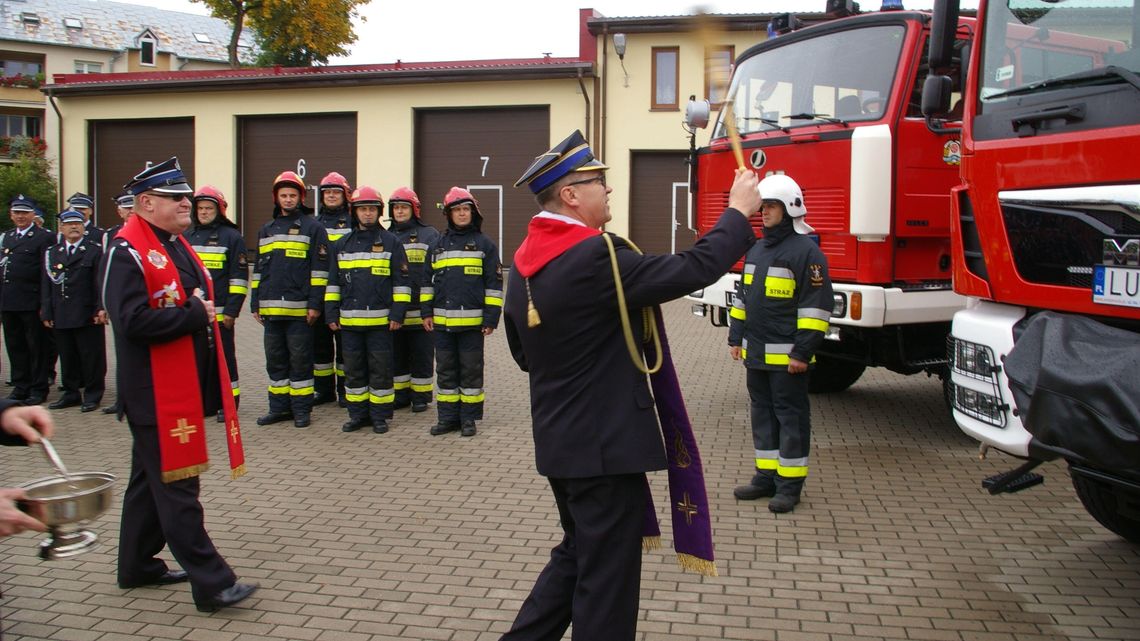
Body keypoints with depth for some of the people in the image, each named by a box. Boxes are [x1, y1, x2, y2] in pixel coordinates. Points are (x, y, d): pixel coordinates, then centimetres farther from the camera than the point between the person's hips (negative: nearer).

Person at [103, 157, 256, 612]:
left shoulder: (176, 244, 14)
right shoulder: (127, 251, -16)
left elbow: (196, 300, 23)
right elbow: (134, 320, -26)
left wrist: (204, 311, 1)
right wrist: (195, 314, -18)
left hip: (184, 387, 10)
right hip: (156, 392, -10)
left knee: (152, 479, 20)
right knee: (176, 487, -4)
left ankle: (138, 566, 34)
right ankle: (211, 583, -1)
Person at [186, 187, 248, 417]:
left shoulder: (231, 236, -1)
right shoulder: (188, 237, 15)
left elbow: (239, 276, -6)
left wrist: (232, 310, -12)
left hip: (220, 313, -5)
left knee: (224, 357, 2)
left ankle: (229, 401, 11)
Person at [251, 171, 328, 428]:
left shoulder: (312, 227, 0)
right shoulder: (266, 230, 17)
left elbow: (319, 269, -6)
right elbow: (258, 269, 20)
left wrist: (315, 303, -12)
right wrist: (255, 303, 15)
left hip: (299, 310, -6)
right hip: (271, 309, 6)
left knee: (300, 361, 1)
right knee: (275, 360, 11)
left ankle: (302, 410, 9)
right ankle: (279, 407, 21)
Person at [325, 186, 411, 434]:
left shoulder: (390, 242, 2)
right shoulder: (342, 245, 13)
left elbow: (401, 281, -1)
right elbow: (333, 282, 16)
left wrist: (397, 313, -8)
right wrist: (331, 314, 8)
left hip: (380, 320, -4)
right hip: (349, 320, 4)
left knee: (380, 369, 2)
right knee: (353, 370, 9)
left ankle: (379, 416, 11)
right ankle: (358, 414, 19)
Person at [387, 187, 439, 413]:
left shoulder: (429, 235, 0)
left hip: (420, 310, -4)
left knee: (421, 354, 5)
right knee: (397, 354, 11)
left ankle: (421, 395, 15)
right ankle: (400, 394, 22)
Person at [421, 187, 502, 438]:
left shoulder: (484, 244, 1)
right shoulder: (438, 245, 13)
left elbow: (494, 284, -1)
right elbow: (427, 281, 18)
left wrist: (491, 318, -7)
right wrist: (426, 312, 10)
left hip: (472, 321, -4)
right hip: (442, 321, 4)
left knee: (471, 370, 4)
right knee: (446, 370, 9)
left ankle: (469, 418, 13)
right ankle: (448, 417, 18)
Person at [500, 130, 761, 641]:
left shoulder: (524, 265, 6)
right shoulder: (595, 257, -22)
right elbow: (693, 269, -20)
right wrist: (739, 213, -6)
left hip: (559, 440, 9)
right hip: (605, 444, -9)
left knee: (578, 553, 25)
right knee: (606, 577, 5)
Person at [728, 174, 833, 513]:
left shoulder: (806, 251, -11)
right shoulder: (757, 250, 15)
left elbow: (816, 306, -15)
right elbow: (743, 297, 21)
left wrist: (803, 352, -18)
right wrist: (736, 337, 16)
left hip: (786, 355, -8)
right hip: (756, 354, 8)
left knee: (790, 415, 1)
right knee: (763, 413, 14)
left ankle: (790, 483, 10)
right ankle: (766, 476, 24)